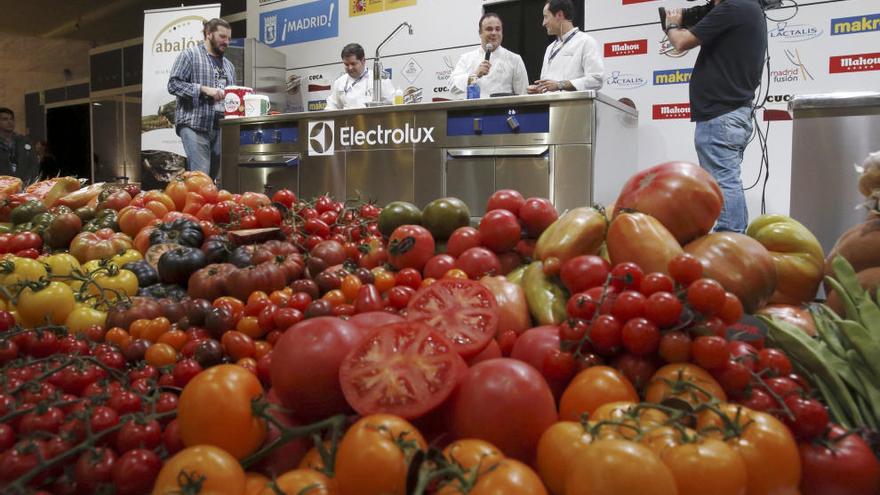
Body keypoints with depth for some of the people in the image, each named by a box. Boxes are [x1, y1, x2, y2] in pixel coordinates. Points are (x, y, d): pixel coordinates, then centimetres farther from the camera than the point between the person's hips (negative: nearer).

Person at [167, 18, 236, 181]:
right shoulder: (190, 55, 4)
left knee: (216, 176, 4)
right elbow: (173, 84, -6)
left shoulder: (228, 65, 24)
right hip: (195, 126, -6)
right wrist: (204, 89, -16)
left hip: (221, 127, 6)